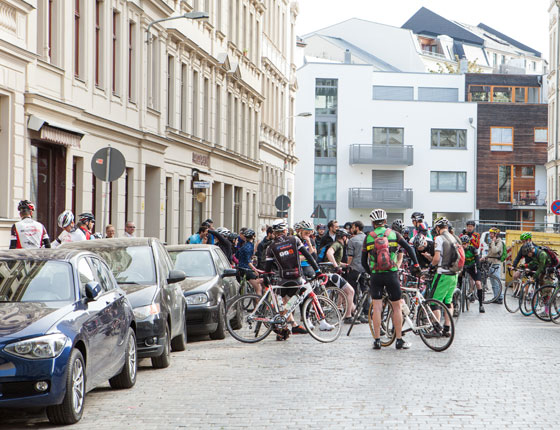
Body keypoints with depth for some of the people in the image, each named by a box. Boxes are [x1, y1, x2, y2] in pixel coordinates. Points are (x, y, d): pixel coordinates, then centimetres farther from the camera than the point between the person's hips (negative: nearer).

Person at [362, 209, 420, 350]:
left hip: (376, 275, 0)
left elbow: (363, 261, 7)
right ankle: (399, 340, 9)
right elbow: (409, 249, -2)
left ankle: (377, 340, 2)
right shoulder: (393, 234, 3)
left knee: (377, 308, 4)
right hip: (392, 274, 0)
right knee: (397, 307, 8)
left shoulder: (368, 237, 4)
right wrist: (416, 265, 5)